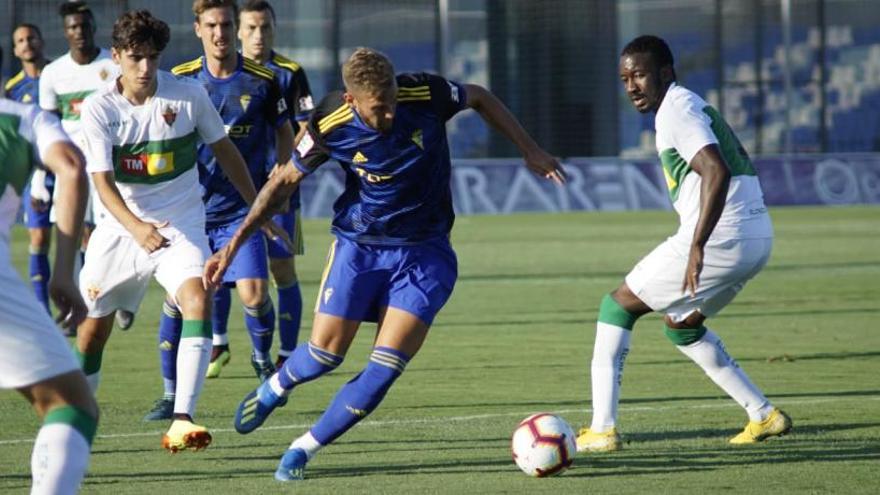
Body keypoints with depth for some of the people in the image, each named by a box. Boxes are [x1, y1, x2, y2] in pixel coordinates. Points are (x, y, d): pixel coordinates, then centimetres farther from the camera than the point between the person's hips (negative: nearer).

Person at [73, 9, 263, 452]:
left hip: (181, 227, -1)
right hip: (120, 228, 1)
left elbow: (224, 150, 8)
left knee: (198, 301, -27)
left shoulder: (188, 95, -8)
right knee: (92, 329, 8)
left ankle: (182, 422, -32)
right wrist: (136, 227, -36)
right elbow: (102, 181, -18)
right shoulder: (99, 108, -10)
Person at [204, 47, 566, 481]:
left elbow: (479, 98, 4)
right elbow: (284, 181, -2)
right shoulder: (330, 125, -17)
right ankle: (272, 390, 33)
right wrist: (233, 245, -3)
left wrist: (530, 151, 4)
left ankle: (304, 449, 2)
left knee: (385, 367, -12)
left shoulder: (426, 95, -18)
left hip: (423, 253, 0)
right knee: (326, 351, -3)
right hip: (358, 246, 0)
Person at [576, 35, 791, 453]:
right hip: (757, 239, 10)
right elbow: (732, 166, 28)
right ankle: (764, 415, 23)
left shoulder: (677, 111, -11)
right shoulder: (693, 106, 21)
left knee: (617, 306, 2)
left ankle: (602, 429, -3)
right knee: (682, 324, 28)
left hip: (721, 240, -10)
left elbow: (717, 172, -25)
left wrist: (696, 246, -30)